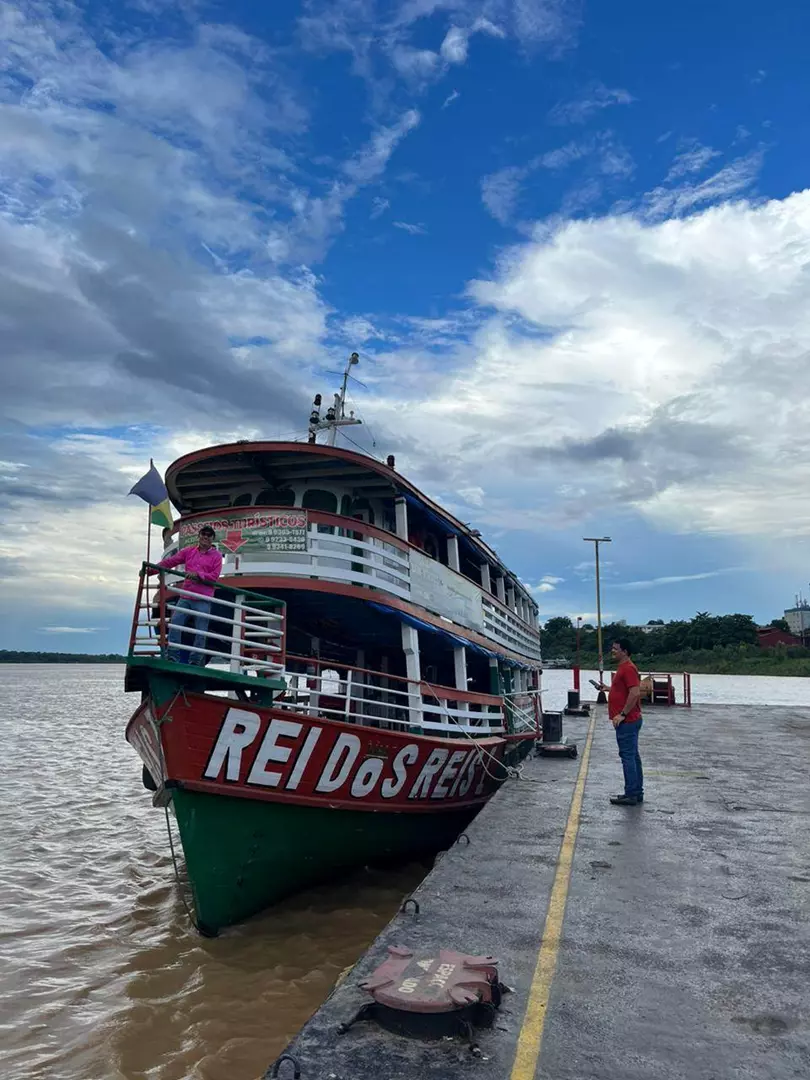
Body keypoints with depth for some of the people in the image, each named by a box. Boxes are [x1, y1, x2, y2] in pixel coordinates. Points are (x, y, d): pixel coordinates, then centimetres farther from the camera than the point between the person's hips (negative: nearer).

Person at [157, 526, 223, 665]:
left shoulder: (216, 556, 5)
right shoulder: (188, 552, 14)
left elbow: (214, 577, -5)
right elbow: (169, 561, 10)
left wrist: (197, 575, -18)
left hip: (203, 600, -3)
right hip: (185, 597, 3)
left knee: (200, 633, -3)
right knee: (174, 624, -10)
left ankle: (195, 662, 3)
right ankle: (173, 657, -5)